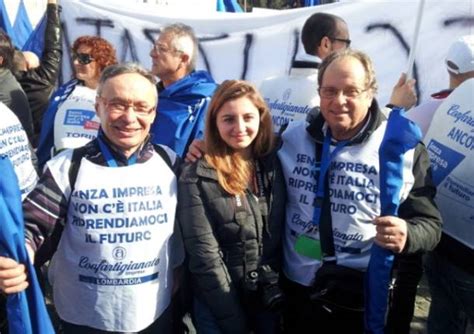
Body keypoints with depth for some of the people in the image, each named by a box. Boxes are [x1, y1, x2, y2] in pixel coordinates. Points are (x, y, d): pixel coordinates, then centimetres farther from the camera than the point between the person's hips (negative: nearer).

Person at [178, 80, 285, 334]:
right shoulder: (196, 177, -14)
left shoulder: (273, 165, -1)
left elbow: (278, 237, 3)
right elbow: (204, 255, -15)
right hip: (217, 304, -4)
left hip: (267, 299, 4)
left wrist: (273, 291, -4)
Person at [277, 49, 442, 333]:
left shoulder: (405, 149, -9)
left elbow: (429, 223, -6)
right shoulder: (292, 136, 0)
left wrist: (407, 236, -29)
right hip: (295, 289, 3)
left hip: (363, 299, -2)